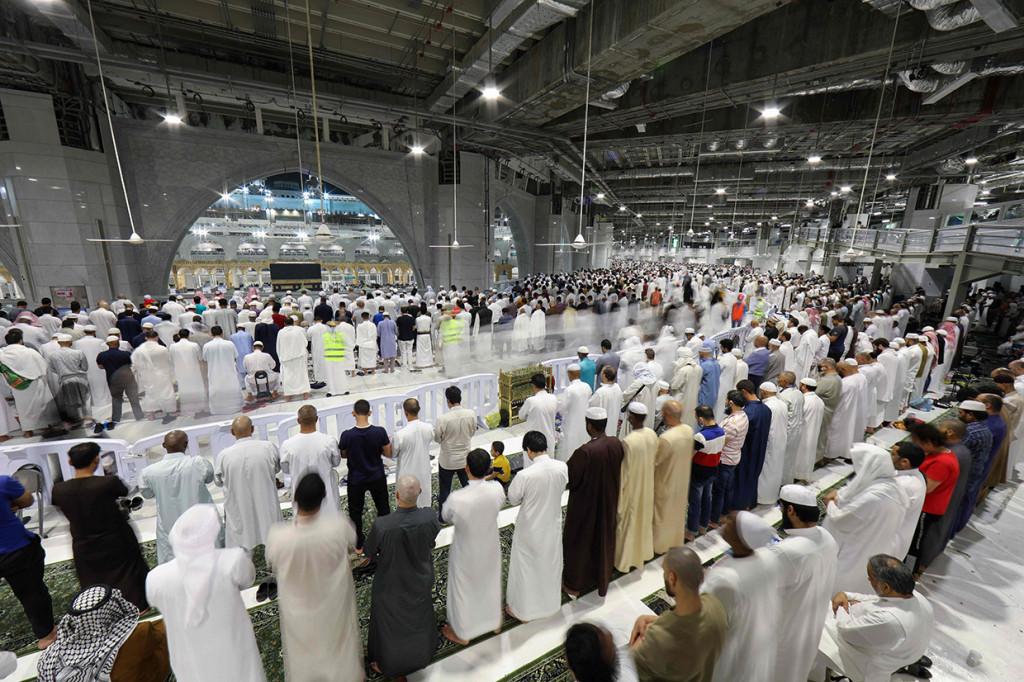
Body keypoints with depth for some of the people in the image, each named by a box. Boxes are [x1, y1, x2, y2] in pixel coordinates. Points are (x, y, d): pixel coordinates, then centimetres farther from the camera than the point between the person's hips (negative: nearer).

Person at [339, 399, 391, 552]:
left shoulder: (347, 435, -22)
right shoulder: (380, 432, -21)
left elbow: (343, 455, -5)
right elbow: (388, 453, -10)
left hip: (356, 480, -1)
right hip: (377, 478, 1)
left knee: (355, 512, 21)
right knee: (383, 508, 22)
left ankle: (359, 545, 34)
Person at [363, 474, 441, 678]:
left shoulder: (381, 525, -38)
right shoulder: (429, 517, -31)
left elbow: (369, 552, -17)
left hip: (390, 583, -2)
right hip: (421, 581, 3)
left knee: (387, 622, 28)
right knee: (419, 616, 32)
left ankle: (386, 664, 54)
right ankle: (421, 655, 59)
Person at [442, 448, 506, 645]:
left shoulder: (456, 499, -36)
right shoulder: (496, 489, -28)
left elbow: (444, 518, -14)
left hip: (466, 553, -3)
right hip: (490, 548, 3)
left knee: (463, 589, 24)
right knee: (491, 583, 30)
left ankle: (462, 633, 50)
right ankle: (494, 621, 56)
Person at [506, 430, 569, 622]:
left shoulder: (525, 475, -31)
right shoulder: (563, 467, -19)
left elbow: (513, 499, -15)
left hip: (530, 529, -4)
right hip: (553, 525, 4)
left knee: (525, 568, 19)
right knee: (551, 563, 27)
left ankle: (522, 610, 39)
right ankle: (551, 602, 50)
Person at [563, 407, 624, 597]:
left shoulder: (585, 452, -33)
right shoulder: (616, 444, -14)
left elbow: (570, 478, -22)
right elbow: (618, 470, 2)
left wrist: (571, 460, -5)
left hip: (586, 504, -6)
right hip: (609, 501, 6)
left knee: (579, 541, 16)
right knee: (604, 538, 26)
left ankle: (574, 585, 35)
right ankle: (602, 579, 47)